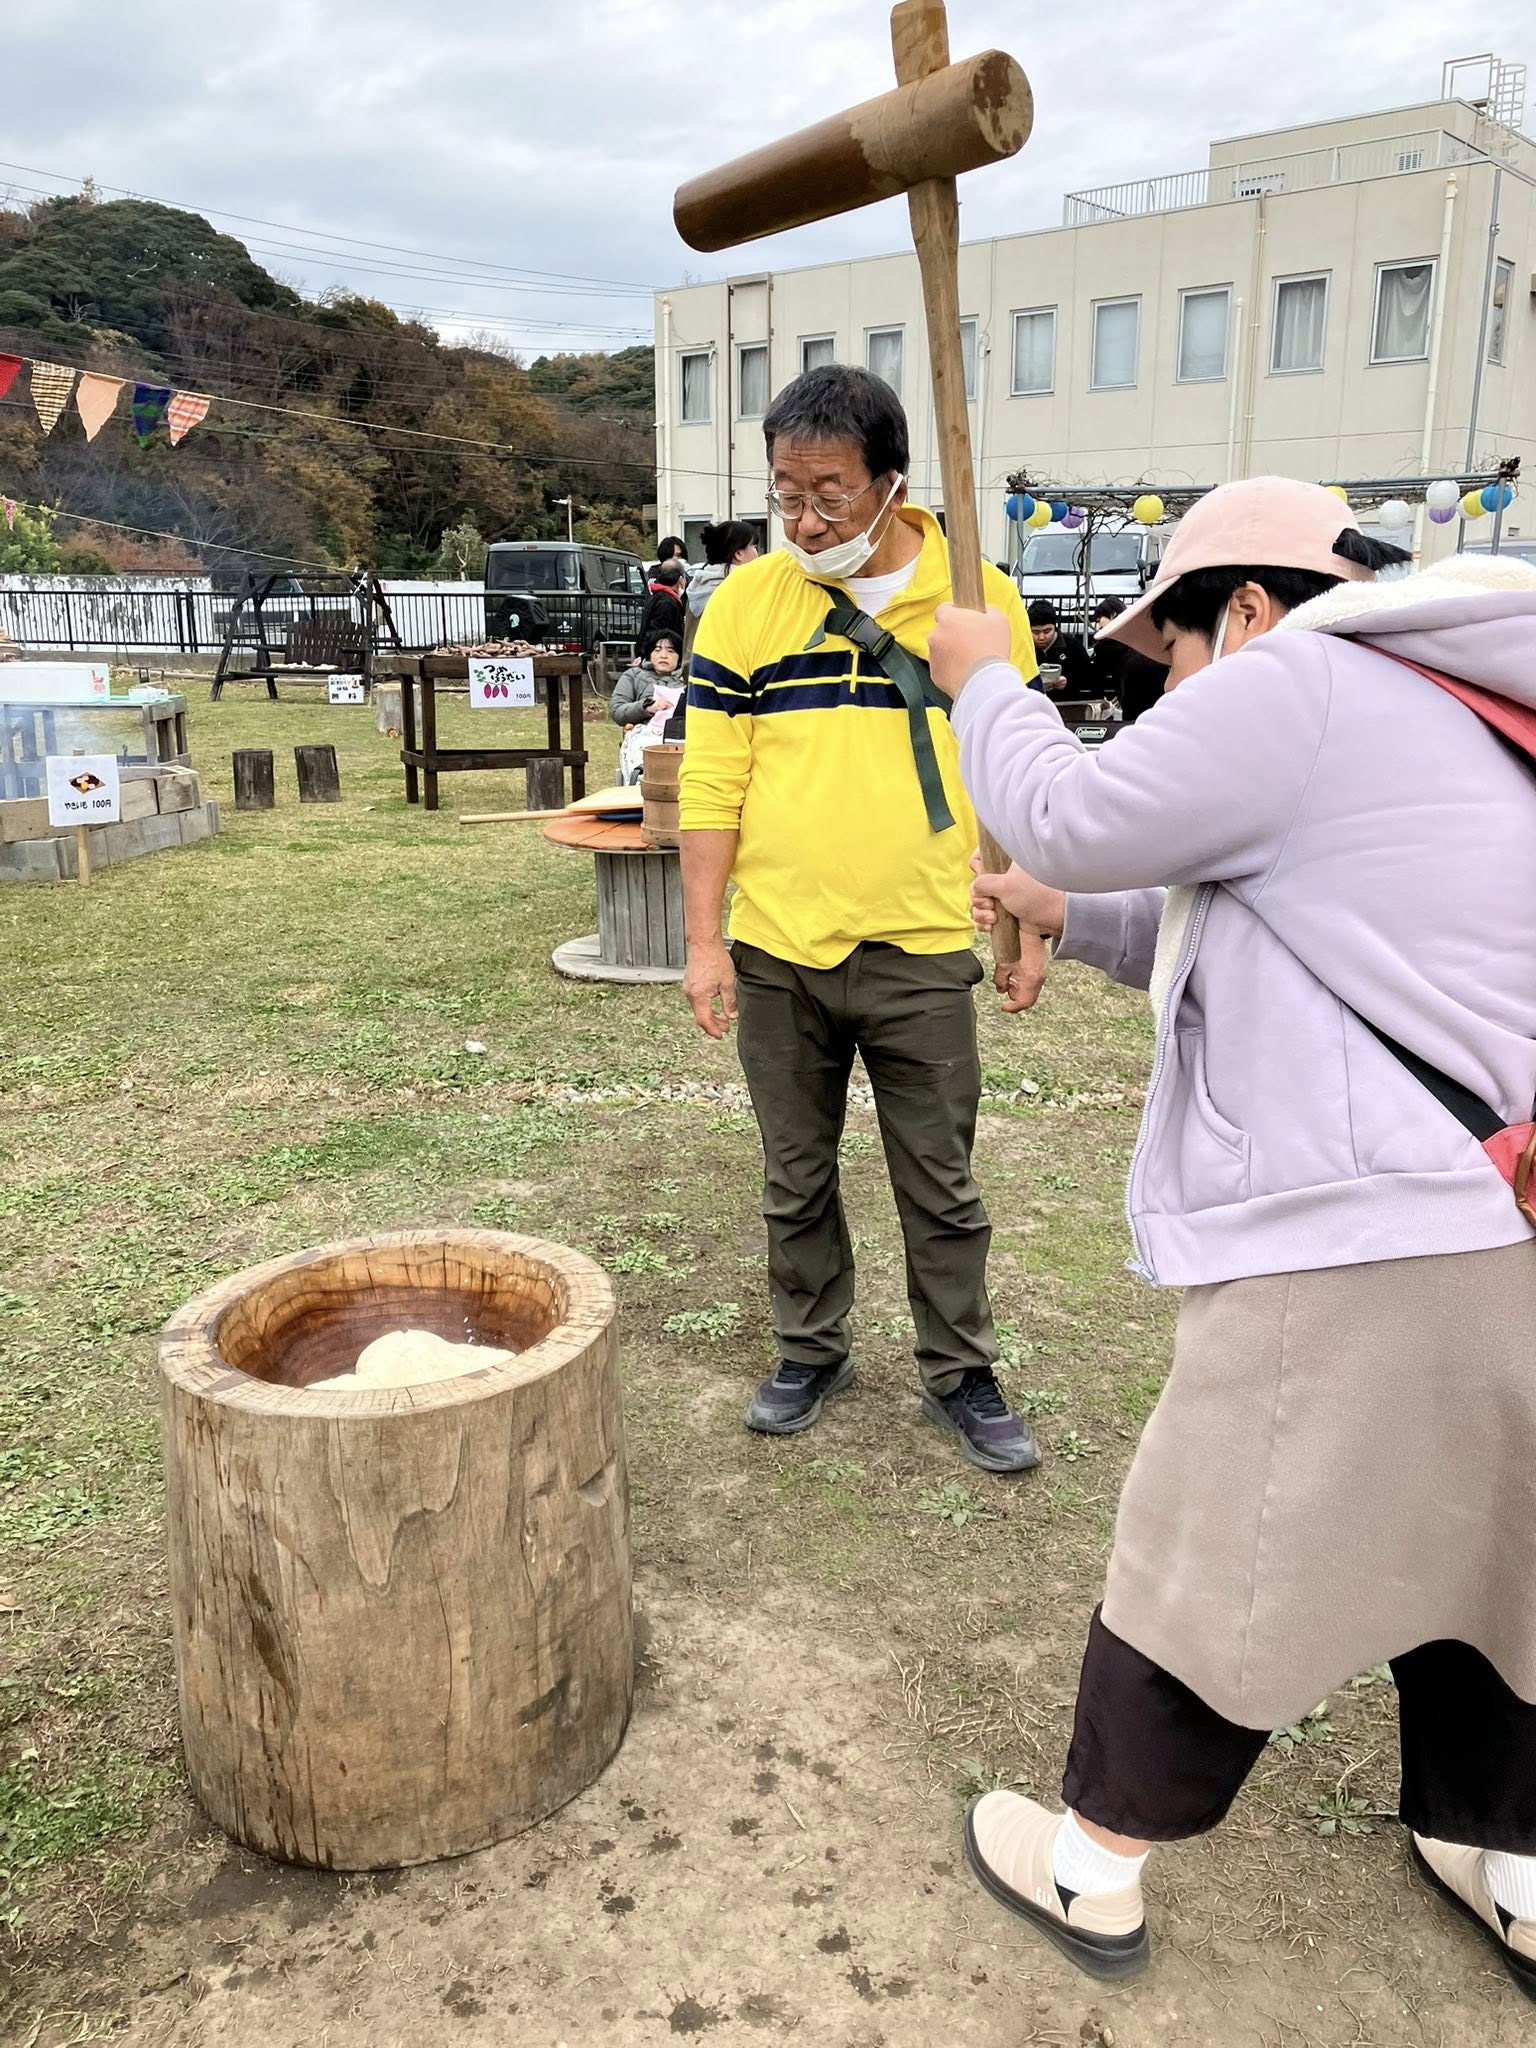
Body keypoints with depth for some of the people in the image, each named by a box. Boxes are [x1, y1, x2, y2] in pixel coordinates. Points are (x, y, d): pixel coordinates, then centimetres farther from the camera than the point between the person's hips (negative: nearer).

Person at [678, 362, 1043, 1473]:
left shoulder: (982, 601, -1)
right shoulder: (747, 600, -2)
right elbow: (713, 782, -2)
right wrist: (704, 940, -5)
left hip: (922, 954, 0)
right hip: (778, 953, 1)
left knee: (941, 1184, 9)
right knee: (797, 1178, 15)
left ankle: (962, 1374, 26)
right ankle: (811, 1350, 33)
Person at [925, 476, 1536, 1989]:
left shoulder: (1299, 684, -9)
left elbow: (1072, 817, -7)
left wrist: (982, 682, 10)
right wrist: (1069, 914, 20)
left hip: (1357, 1241, -9)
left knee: (1207, 1564, 7)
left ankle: (1091, 1868, 26)